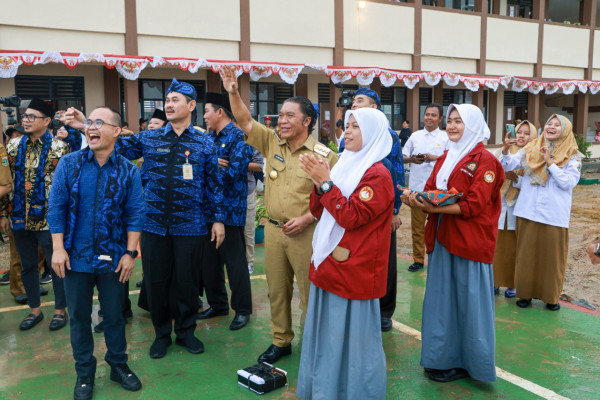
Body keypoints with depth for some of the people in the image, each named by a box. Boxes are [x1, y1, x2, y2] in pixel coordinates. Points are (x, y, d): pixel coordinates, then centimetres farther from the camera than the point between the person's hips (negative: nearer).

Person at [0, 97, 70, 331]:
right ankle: (35, 310, 30)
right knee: (27, 266, 14)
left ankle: (60, 310, 22)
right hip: (19, 218, 5)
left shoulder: (59, 148, -8)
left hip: (48, 219, -5)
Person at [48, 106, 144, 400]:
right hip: (76, 256, 1)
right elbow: (56, 208, -3)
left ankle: (118, 365, 31)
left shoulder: (129, 171, -3)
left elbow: (134, 214, -3)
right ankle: (84, 373, 28)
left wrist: (130, 253, -7)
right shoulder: (68, 164, -3)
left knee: (114, 315, 12)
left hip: (113, 258, 0)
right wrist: (58, 249, -8)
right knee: (79, 317, 11)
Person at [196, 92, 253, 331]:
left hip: (230, 209, -7)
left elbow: (233, 172, -20)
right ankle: (217, 304, 30)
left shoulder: (238, 138, -10)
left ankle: (242, 309, 16)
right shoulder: (208, 138, 14)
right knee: (208, 260, 14)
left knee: (235, 261, 2)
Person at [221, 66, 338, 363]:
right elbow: (245, 122, 4)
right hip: (273, 229, 5)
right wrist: (233, 92, -9)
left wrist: (307, 217, -18)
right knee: (277, 290, 16)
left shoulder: (323, 155, -9)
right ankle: (280, 342, 32)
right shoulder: (272, 143, 5)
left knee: (310, 291, 4)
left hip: (305, 233, -5)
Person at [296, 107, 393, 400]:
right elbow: (319, 212, 12)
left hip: (354, 269, -8)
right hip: (328, 263, 8)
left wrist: (326, 182, -21)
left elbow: (352, 217, -22)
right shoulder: (344, 165, 12)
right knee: (328, 332, 17)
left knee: (352, 335, 3)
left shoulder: (377, 175, -13)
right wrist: (319, 183, -5)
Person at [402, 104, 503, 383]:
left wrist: (433, 207, -24)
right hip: (442, 238, 7)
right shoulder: (446, 158, 14)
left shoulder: (485, 160, -8)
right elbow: (431, 191, 9)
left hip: (470, 242, -7)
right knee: (441, 298, 12)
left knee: (468, 300, 3)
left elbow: (473, 205, -17)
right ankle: (442, 357, 26)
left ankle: (465, 362, 18)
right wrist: (416, 199, -14)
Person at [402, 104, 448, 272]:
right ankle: (418, 259, 16)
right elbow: (402, 156, 13)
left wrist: (435, 158, -14)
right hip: (416, 187, 2)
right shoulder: (415, 136, 13)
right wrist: (411, 159, -8)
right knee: (417, 225, 6)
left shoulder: (446, 137, 5)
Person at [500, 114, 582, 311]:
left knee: (552, 256, 4)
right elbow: (507, 166, -1)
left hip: (554, 215, -2)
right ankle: (525, 293, 19)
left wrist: (550, 163, -16)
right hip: (527, 212, 2)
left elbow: (568, 182, -9)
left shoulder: (573, 156, 2)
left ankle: (551, 297, 18)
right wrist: (505, 150, -20)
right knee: (526, 254, 8)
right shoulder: (530, 149, 7)